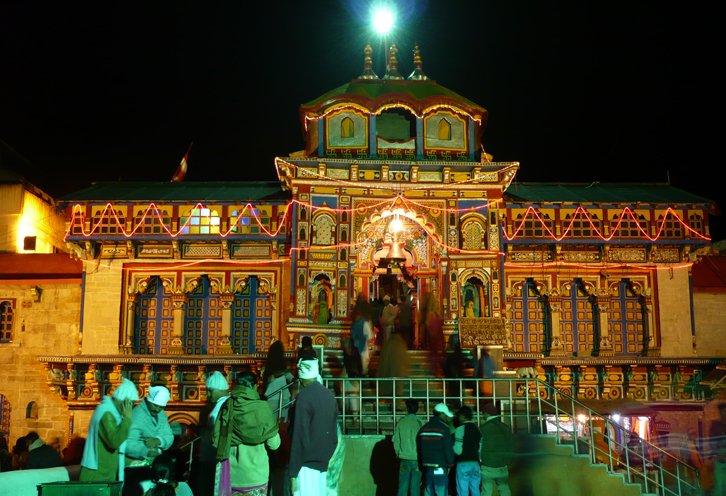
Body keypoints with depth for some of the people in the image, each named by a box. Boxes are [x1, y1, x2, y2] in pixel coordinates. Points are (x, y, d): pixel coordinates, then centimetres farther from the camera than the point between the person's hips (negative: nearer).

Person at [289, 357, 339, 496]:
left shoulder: (304, 396, -14)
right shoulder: (329, 395, 7)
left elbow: (299, 436, -17)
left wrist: (293, 472, -14)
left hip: (307, 463, -7)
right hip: (324, 461, 7)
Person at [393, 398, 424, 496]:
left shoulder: (401, 422, -1)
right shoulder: (420, 422, -7)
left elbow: (396, 441, 1)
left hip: (404, 459, 1)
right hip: (417, 459, -1)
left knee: (402, 485, 7)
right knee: (415, 486, 4)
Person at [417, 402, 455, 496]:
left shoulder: (423, 428, 11)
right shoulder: (444, 429, -9)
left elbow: (419, 449, 15)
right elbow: (449, 449, -9)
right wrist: (450, 464, 5)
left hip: (427, 468, 6)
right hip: (440, 470, -6)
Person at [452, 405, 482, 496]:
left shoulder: (460, 429, -9)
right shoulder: (478, 429, 10)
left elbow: (457, 450, -12)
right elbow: (480, 447, 8)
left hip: (463, 463, -6)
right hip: (476, 463, 6)